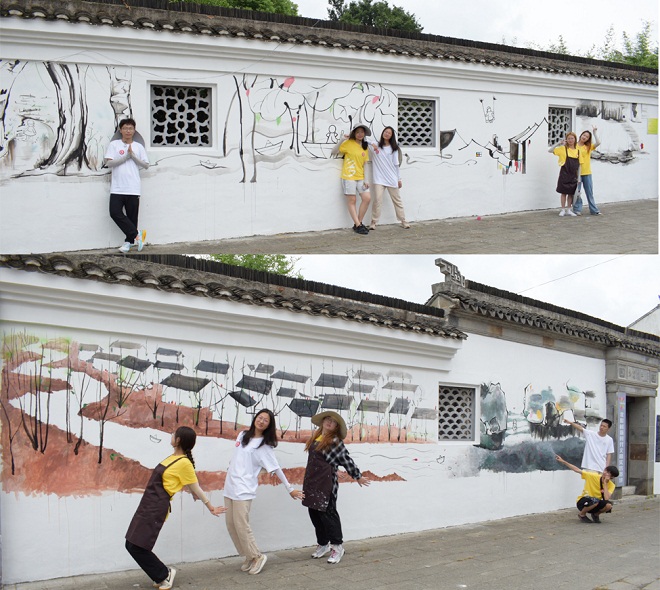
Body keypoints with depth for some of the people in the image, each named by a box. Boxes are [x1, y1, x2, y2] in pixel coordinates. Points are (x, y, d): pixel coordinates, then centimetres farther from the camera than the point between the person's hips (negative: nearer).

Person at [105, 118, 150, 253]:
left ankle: (129, 241, 12)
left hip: (133, 189, 1)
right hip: (117, 188, -1)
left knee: (132, 216, 2)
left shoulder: (138, 146, 10)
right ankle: (136, 234, -4)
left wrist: (133, 155, -6)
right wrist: (126, 156, -8)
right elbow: (109, 163, -5)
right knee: (115, 212, -12)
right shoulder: (114, 144, 6)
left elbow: (146, 165, 6)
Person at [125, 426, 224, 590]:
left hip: (157, 508, -9)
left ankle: (164, 574, 10)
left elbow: (195, 488, -5)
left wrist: (210, 507, 3)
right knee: (132, 545, 8)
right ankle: (163, 575, 20)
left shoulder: (184, 463, -15)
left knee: (137, 547, -9)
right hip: (148, 504, 9)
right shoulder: (174, 457, 11)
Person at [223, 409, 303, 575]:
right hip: (230, 486, 6)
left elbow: (276, 469, -4)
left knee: (241, 525, -12)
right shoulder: (243, 435, 10)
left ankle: (257, 556, 4)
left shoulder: (264, 446, -6)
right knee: (231, 524, 5)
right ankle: (249, 556, 17)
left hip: (244, 489, -6)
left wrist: (290, 489, -3)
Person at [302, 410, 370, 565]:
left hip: (327, 483, -7)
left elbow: (347, 460, -2)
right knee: (314, 513, 10)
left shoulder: (335, 441, -7)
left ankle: (337, 546, 4)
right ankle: (323, 544, 23)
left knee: (327, 514, -6)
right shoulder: (315, 438, 13)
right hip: (312, 482, 7)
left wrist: (358, 476, 4)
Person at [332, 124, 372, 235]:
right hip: (349, 176, -6)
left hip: (360, 177, 6)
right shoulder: (349, 143, -3)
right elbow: (334, 151, -5)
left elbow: (364, 164, 13)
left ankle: (358, 223, 10)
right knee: (352, 201, -3)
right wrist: (342, 140, -14)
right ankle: (358, 226, 1)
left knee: (367, 198, -2)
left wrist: (365, 179, 7)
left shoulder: (365, 147, 12)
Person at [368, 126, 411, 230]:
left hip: (392, 178, 2)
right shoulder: (375, 146, 5)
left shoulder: (394, 148, 10)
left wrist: (399, 179, 10)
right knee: (377, 200, -13)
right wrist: (372, 144, -19)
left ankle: (403, 221, 18)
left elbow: (396, 164, 12)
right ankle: (373, 222, -4)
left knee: (397, 200, 9)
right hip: (379, 178, -2)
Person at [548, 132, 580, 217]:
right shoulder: (563, 149, -3)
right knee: (564, 192, 2)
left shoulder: (578, 150, 6)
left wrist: (579, 177, 5)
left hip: (573, 175, 3)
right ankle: (563, 210, 11)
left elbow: (579, 165, 9)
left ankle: (569, 210, 18)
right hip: (564, 174, -3)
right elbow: (550, 151, -11)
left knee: (571, 193, 9)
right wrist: (558, 144, -20)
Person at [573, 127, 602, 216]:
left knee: (590, 192, 7)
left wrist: (595, 132, 0)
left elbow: (598, 143, -4)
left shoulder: (588, 147, 10)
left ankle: (594, 210, 10)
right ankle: (577, 209, 8)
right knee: (577, 192, 0)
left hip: (587, 173, 3)